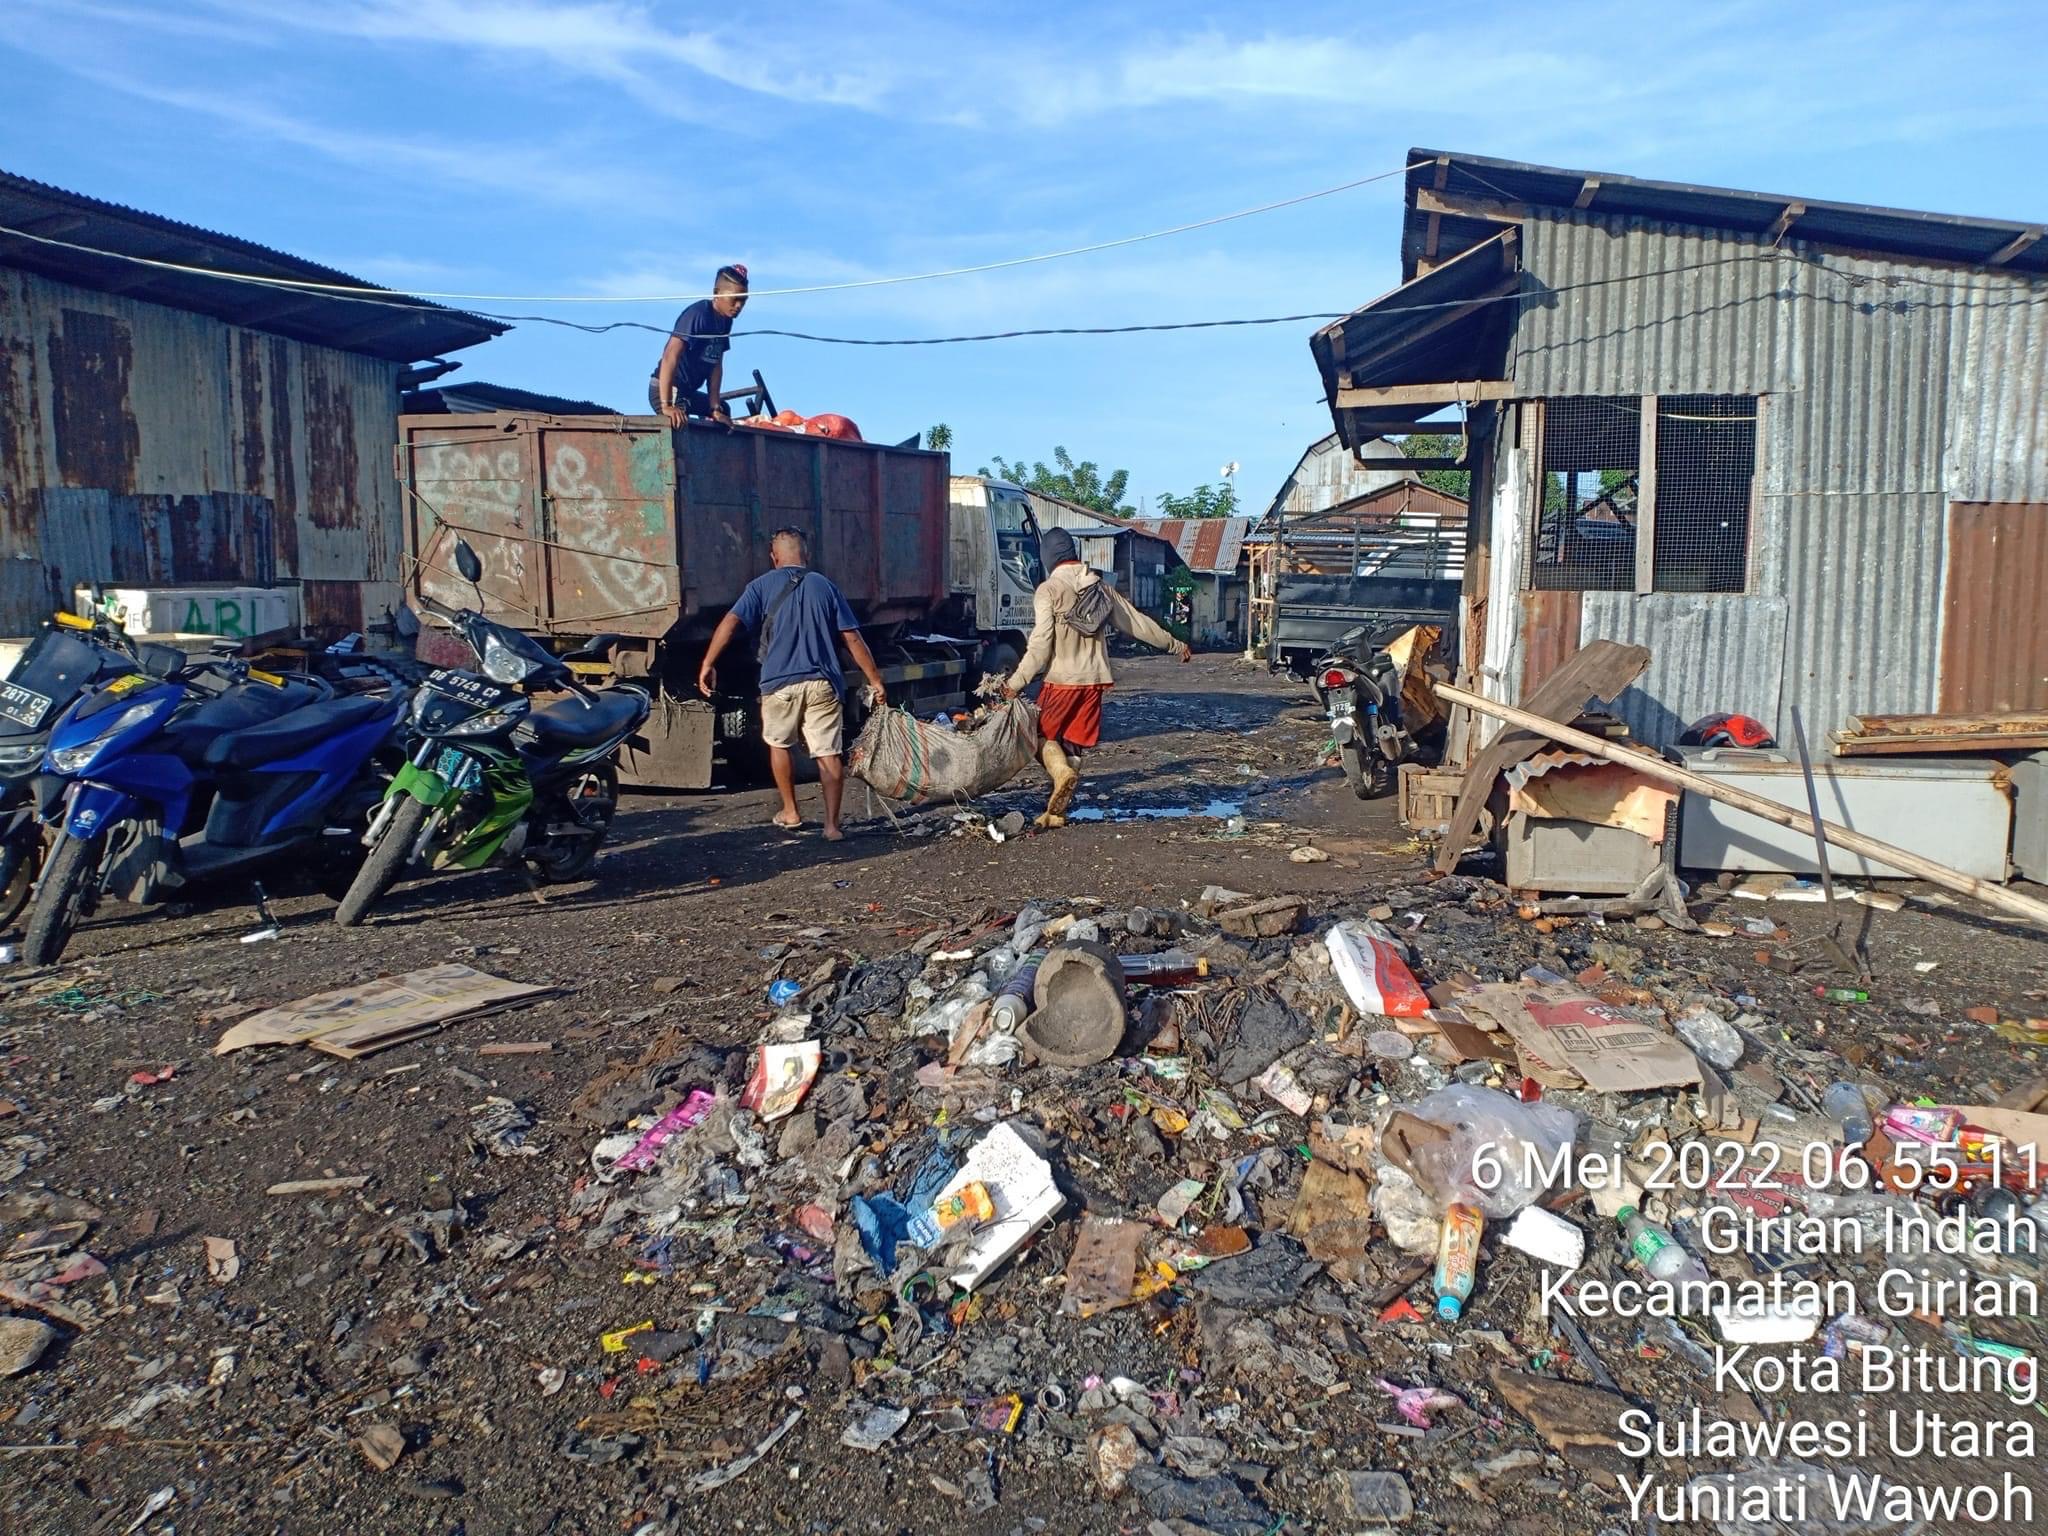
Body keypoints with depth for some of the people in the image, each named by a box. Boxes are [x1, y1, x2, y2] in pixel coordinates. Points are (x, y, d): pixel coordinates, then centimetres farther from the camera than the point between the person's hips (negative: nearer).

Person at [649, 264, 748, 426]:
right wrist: (666, 405, -37)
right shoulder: (698, 314, -21)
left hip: (689, 391, 10)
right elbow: (670, 356, -30)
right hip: (667, 389, -10)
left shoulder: (725, 321, 5)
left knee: (723, 409, 22)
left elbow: (716, 365, 7)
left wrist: (715, 408, 1)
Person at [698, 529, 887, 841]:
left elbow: (730, 622, -9)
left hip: (779, 682, -1)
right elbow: (853, 639, 5)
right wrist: (875, 680, 8)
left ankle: (790, 812, 27)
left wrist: (708, 664, -11)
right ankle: (832, 824, -2)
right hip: (823, 683, 1)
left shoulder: (762, 586, 5)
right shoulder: (825, 586, 10)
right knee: (828, 752, 2)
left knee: (779, 744, 21)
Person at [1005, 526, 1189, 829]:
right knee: (1074, 745, 10)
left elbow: (1040, 644, -15)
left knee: (1043, 734, 8)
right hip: (1094, 679, 5)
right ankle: (1056, 812, 11)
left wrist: (1016, 683, -13)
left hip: (1061, 679, -5)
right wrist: (1176, 646, 27)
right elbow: (1138, 624, 16)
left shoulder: (1048, 590, -8)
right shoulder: (1101, 588, 10)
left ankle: (1062, 773, -21)